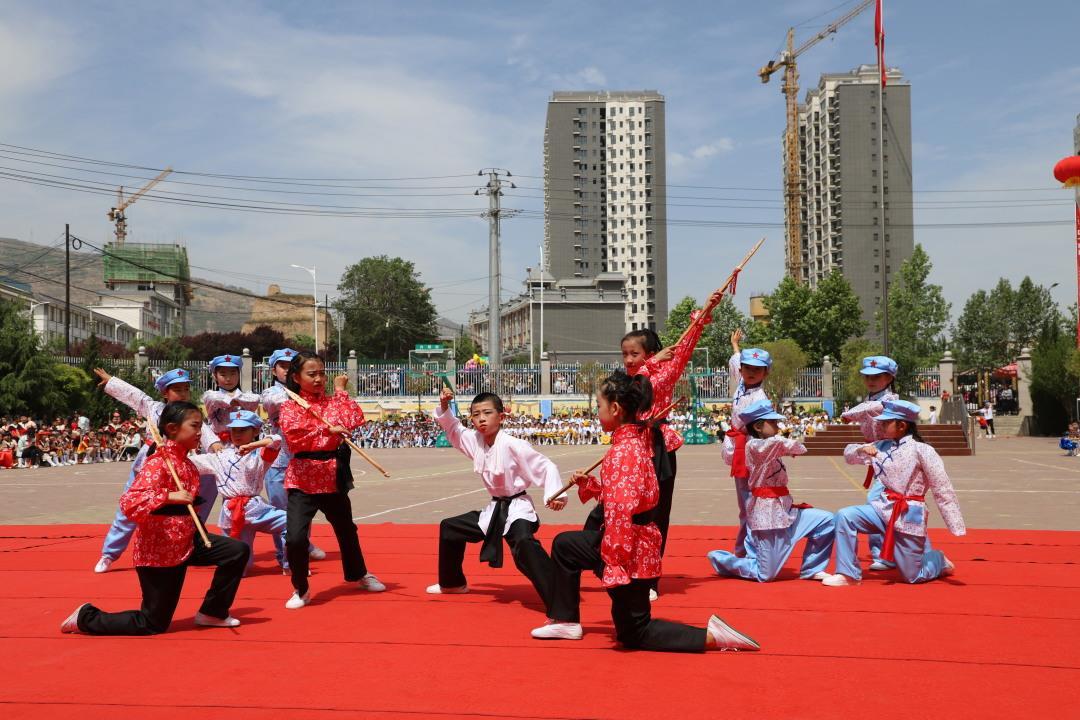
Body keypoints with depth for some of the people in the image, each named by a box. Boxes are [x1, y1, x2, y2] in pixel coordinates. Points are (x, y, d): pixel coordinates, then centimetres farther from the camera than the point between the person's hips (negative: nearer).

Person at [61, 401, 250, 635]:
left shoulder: (185, 462, 7)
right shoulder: (159, 463, -20)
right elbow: (128, 503, -32)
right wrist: (169, 496, -37)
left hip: (185, 542, 8)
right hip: (159, 551, -8)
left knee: (238, 552, -3)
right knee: (153, 625, 1)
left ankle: (212, 613, 13)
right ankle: (86, 617, 19)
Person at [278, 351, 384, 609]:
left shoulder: (333, 401, 6)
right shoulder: (290, 406, -5)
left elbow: (355, 420, -10)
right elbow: (293, 433, -23)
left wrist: (340, 392, -5)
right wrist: (327, 430, -28)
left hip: (333, 478, 4)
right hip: (303, 481, -4)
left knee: (346, 529, 22)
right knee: (295, 537, -16)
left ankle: (358, 574, 47)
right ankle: (300, 590, 7)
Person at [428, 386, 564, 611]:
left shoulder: (513, 445, -21)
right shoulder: (475, 441, 0)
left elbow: (545, 467, -20)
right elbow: (453, 429, 16)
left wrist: (556, 494, -36)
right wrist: (444, 407, -3)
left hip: (517, 508, -8)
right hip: (494, 510, 8)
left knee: (524, 544, -38)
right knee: (449, 528, 19)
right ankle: (452, 583, 41)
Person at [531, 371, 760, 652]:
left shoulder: (622, 452, -24)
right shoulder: (636, 439, 7)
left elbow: (621, 512, -29)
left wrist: (614, 565, -28)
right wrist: (588, 483, 10)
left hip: (631, 547, -10)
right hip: (638, 540, 10)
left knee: (633, 635, 6)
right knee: (564, 545, 25)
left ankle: (711, 636, -1)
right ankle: (566, 621, 31)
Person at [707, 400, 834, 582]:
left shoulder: (771, 448, 15)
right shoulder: (754, 446, -16)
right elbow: (779, 443, -27)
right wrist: (796, 447, -9)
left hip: (783, 509, 9)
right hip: (768, 512, -9)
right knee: (765, 575, -4)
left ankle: (811, 569, 16)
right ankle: (720, 559, 17)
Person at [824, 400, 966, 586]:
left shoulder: (921, 450, -13)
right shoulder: (882, 446, 4)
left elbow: (943, 490, -13)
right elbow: (849, 454, 13)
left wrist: (957, 527, -15)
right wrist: (861, 450, -12)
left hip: (909, 514, -5)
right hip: (883, 508, 5)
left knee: (913, 576, 4)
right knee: (845, 517, -18)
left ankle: (939, 560, 39)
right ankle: (848, 574, -5)